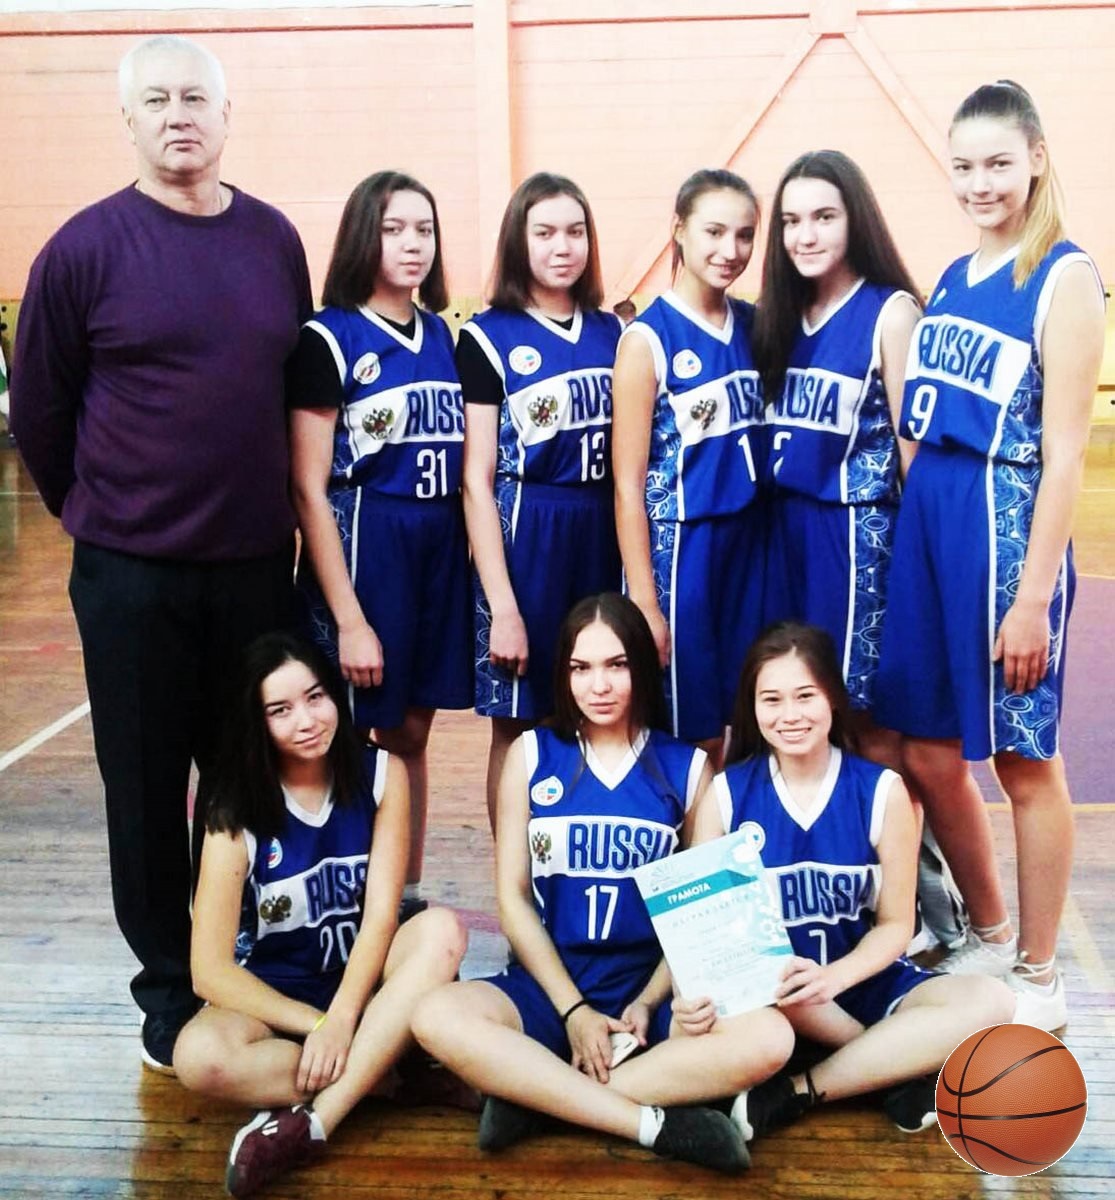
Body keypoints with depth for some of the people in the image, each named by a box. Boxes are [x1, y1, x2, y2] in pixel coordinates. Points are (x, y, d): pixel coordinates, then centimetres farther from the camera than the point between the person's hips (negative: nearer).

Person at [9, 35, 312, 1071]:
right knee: (147, 784, 7)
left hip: (257, 562, 3)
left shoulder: (275, 240, 5)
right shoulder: (87, 246, -5)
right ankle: (169, 987, 23)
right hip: (131, 572, -3)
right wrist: (98, 514, 7)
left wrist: (269, 510, 12)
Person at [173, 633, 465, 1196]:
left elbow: (382, 912, -14)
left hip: (363, 979, 2)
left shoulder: (381, 773, -9)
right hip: (275, 994, -1)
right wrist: (314, 1023, -22)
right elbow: (210, 969, -15)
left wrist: (342, 1018, -28)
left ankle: (311, 1122, -33)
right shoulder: (237, 813, -13)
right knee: (198, 1056, -33)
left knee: (443, 930, -31)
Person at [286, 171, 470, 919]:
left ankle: (408, 900, 25)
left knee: (410, 733, 13)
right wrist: (350, 619, -14)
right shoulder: (328, 340, -8)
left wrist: (479, 570, 8)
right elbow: (310, 488, -11)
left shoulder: (443, 336, 10)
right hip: (360, 548, -5)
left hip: (440, 549, 5)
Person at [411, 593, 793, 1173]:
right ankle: (657, 1123, -26)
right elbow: (512, 897, 1)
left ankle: (533, 1094, -22)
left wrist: (648, 1002, -11)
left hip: (653, 989, 1)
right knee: (437, 1017, -31)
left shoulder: (688, 766, 4)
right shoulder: (531, 755, 4)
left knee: (767, 1038, -29)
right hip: (548, 988, 0)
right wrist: (574, 1010, -8)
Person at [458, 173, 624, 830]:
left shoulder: (612, 332, 9)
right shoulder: (487, 337, -4)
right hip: (524, 535, -4)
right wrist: (502, 604, -13)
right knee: (521, 722, 4)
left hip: (604, 531, 4)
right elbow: (477, 480, -8)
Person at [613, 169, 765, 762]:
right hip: (679, 549, -5)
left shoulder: (754, 324, 8)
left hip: (750, 543, 5)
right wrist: (645, 605, -11)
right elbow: (628, 483, -9)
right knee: (688, 742, 3)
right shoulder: (648, 339, -8)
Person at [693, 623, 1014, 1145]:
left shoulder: (882, 791, -5)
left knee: (991, 1002, -24)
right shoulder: (725, 794, -4)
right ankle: (900, 1065, -19)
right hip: (770, 999, -1)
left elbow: (895, 924, -4)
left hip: (864, 981, 1)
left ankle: (798, 1091, -21)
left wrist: (834, 977, -24)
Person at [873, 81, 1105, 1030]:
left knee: (1022, 758, 5)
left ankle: (1038, 977, 21)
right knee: (929, 754, 12)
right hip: (926, 518, 7)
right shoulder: (950, 279, 13)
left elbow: (1064, 452, -13)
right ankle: (989, 935, 33)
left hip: (1006, 519, -7)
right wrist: (916, 519, 12)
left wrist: (1033, 596, -16)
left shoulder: (1063, 277, -8)